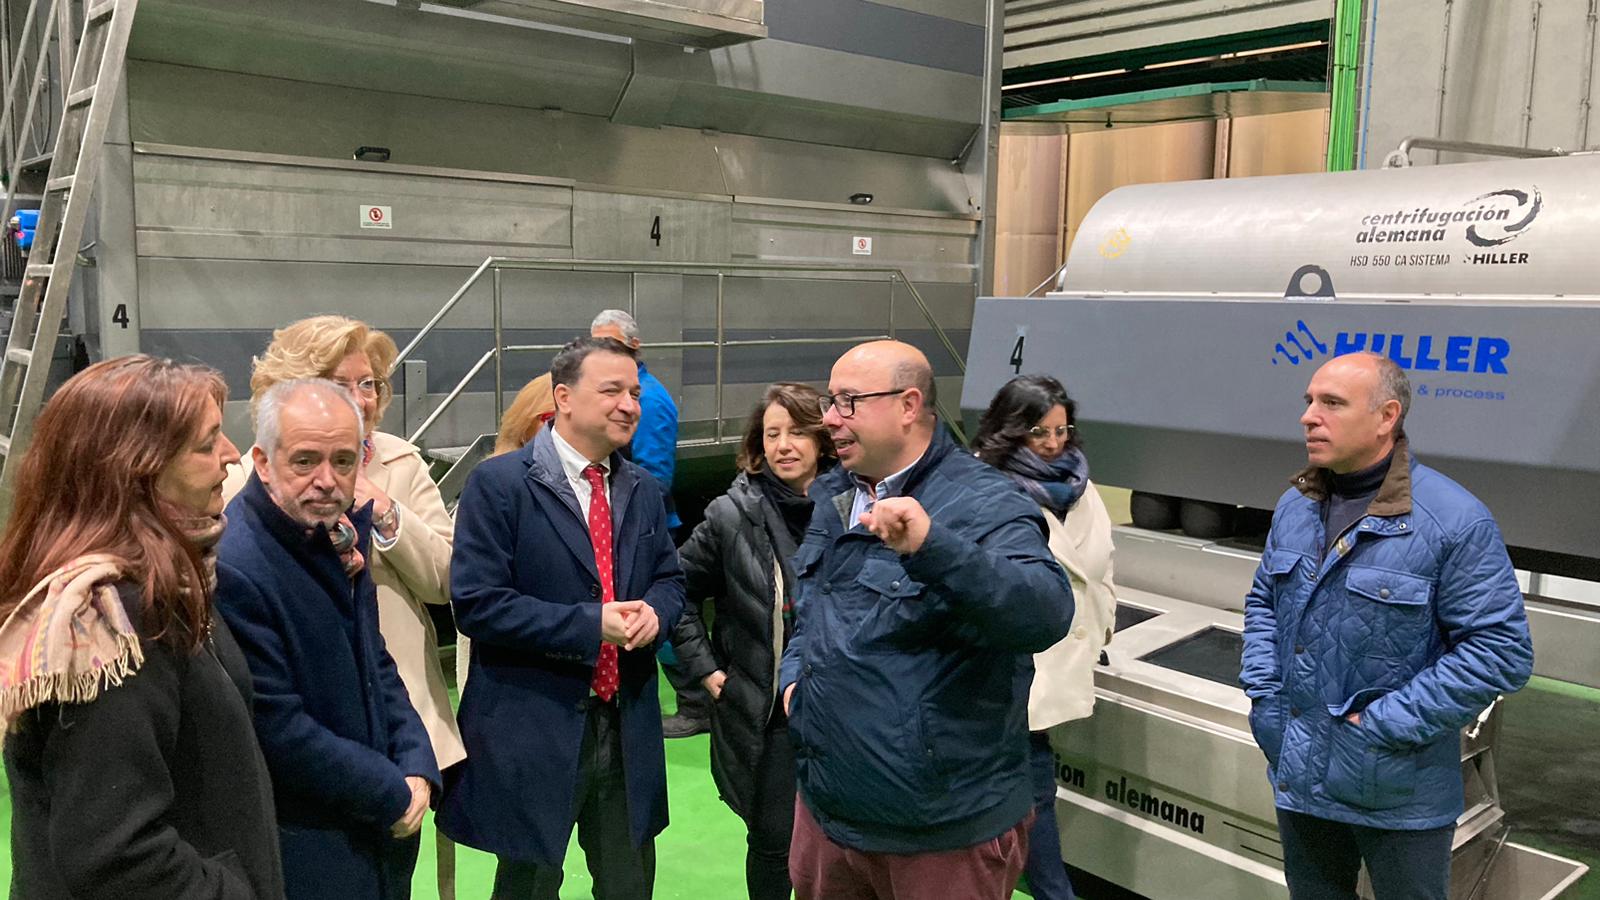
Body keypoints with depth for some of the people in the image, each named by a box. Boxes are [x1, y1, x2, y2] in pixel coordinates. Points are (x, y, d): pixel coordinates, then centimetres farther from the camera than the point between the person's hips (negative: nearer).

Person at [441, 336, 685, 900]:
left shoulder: (643, 490, 8)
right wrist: (590, 623, -21)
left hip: (628, 724, 6)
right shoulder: (498, 484, -12)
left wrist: (654, 612, -10)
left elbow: (670, 578, 15)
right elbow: (476, 603, -17)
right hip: (535, 727, -5)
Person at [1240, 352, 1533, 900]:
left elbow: (1501, 650, -17)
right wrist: (1263, 696, 1)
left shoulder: (1454, 521, -17)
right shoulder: (1295, 505, 3)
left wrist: (1385, 724, -19)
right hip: (1298, 774, 5)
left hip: (1399, 794, -5)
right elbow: (1264, 602, 15)